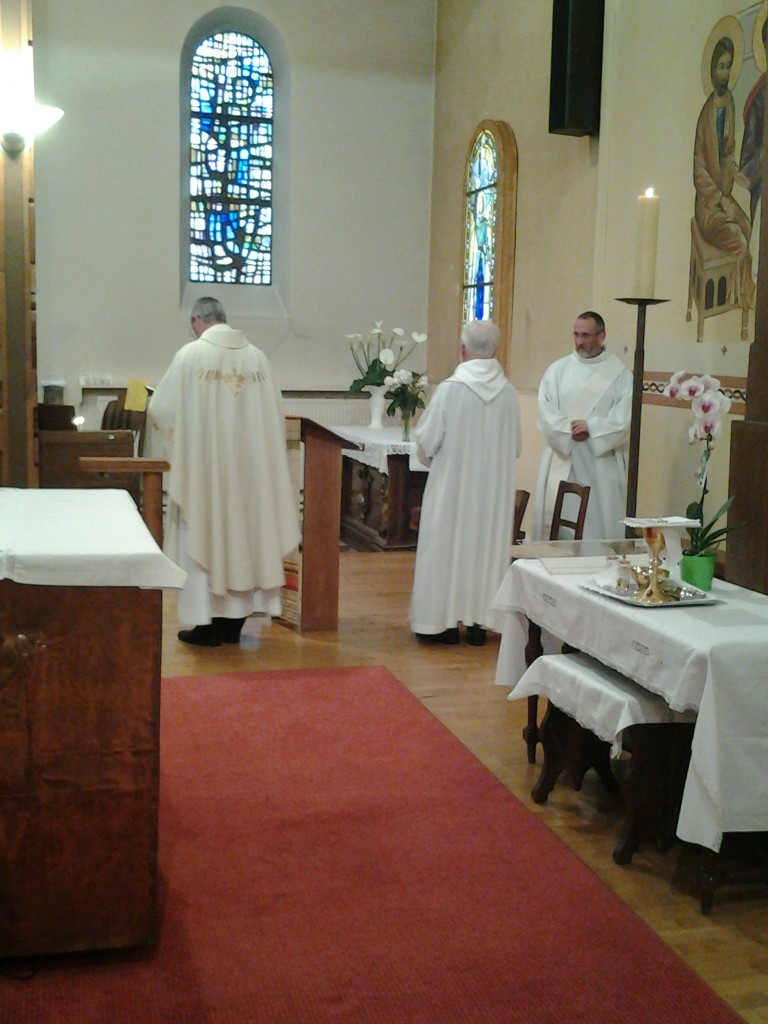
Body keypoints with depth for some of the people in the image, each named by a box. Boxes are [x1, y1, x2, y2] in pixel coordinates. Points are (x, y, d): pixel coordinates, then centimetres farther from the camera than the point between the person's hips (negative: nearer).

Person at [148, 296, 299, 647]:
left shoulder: (191, 354, -8)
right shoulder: (256, 356, 3)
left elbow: (160, 410, -5)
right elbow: (274, 413, 7)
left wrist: (179, 426, 16)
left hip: (203, 465, -4)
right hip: (248, 465, 4)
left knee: (204, 536, 4)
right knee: (242, 533, 11)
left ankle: (209, 624, 7)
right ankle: (234, 621, 16)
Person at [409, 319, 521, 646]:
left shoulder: (450, 389, -15)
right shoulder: (508, 392, -5)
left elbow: (426, 440, -10)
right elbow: (515, 446, 4)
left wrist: (432, 459, 12)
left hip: (452, 485, -3)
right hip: (494, 489, 3)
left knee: (448, 546, 7)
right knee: (486, 545, 12)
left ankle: (446, 621, 12)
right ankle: (479, 621, 16)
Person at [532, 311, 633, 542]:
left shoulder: (620, 374, 3)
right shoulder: (558, 369, 7)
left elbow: (623, 419, -6)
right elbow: (546, 412, -2)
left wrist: (591, 427, -16)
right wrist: (569, 430, -15)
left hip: (601, 463, -1)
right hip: (561, 459, 2)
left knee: (599, 519, -1)